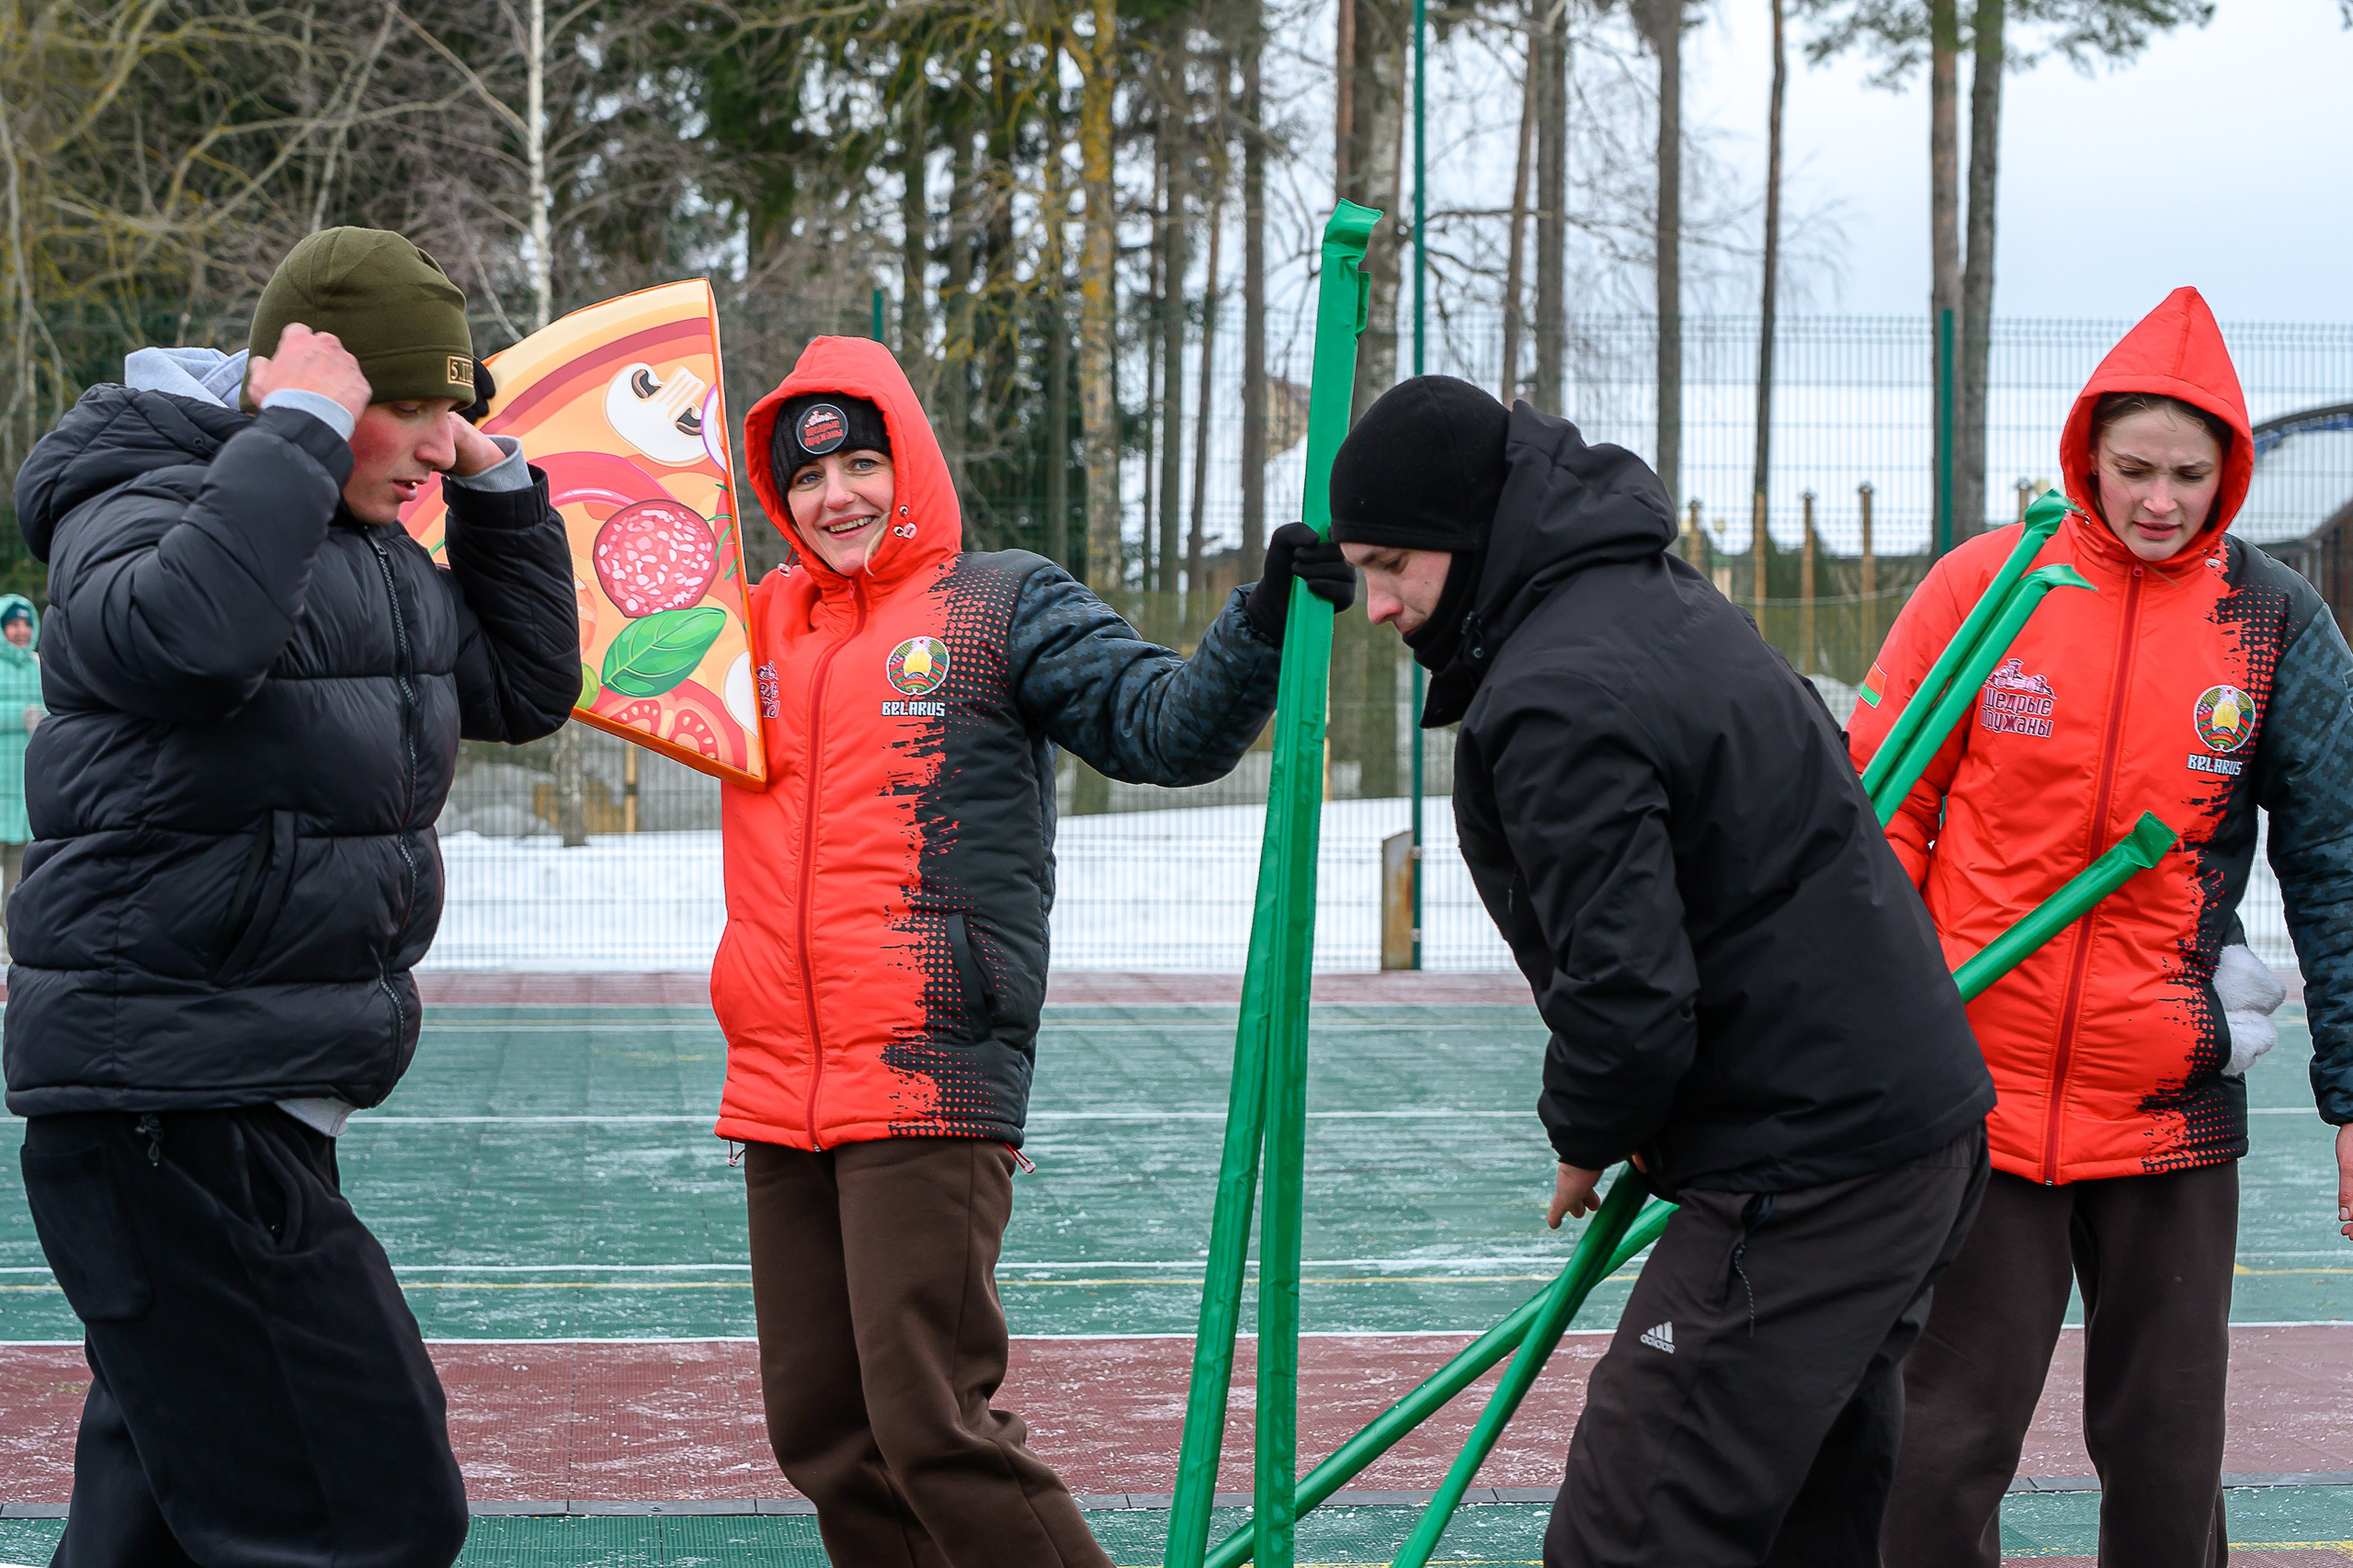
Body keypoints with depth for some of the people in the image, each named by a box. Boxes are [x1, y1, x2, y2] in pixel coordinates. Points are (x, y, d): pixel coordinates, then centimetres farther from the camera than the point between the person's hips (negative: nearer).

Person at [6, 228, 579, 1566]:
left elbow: (528, 688, 24)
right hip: (170, 1101, -10)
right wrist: (300, 436, -25)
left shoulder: (372, 544, 16)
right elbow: (186, 636, -36)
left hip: (264, 1106, 10)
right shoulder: (145, 503, -12)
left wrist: (500, 486, 13)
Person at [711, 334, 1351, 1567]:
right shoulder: (755, 626, 16)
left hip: (932, 1093, -6)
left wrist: (1264, 620, -21)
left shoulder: (1003, 607, 3)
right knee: (821, 1432, 10)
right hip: (779, 1095, 6)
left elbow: (1167, 725, -5)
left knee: (929, 1426, -13)